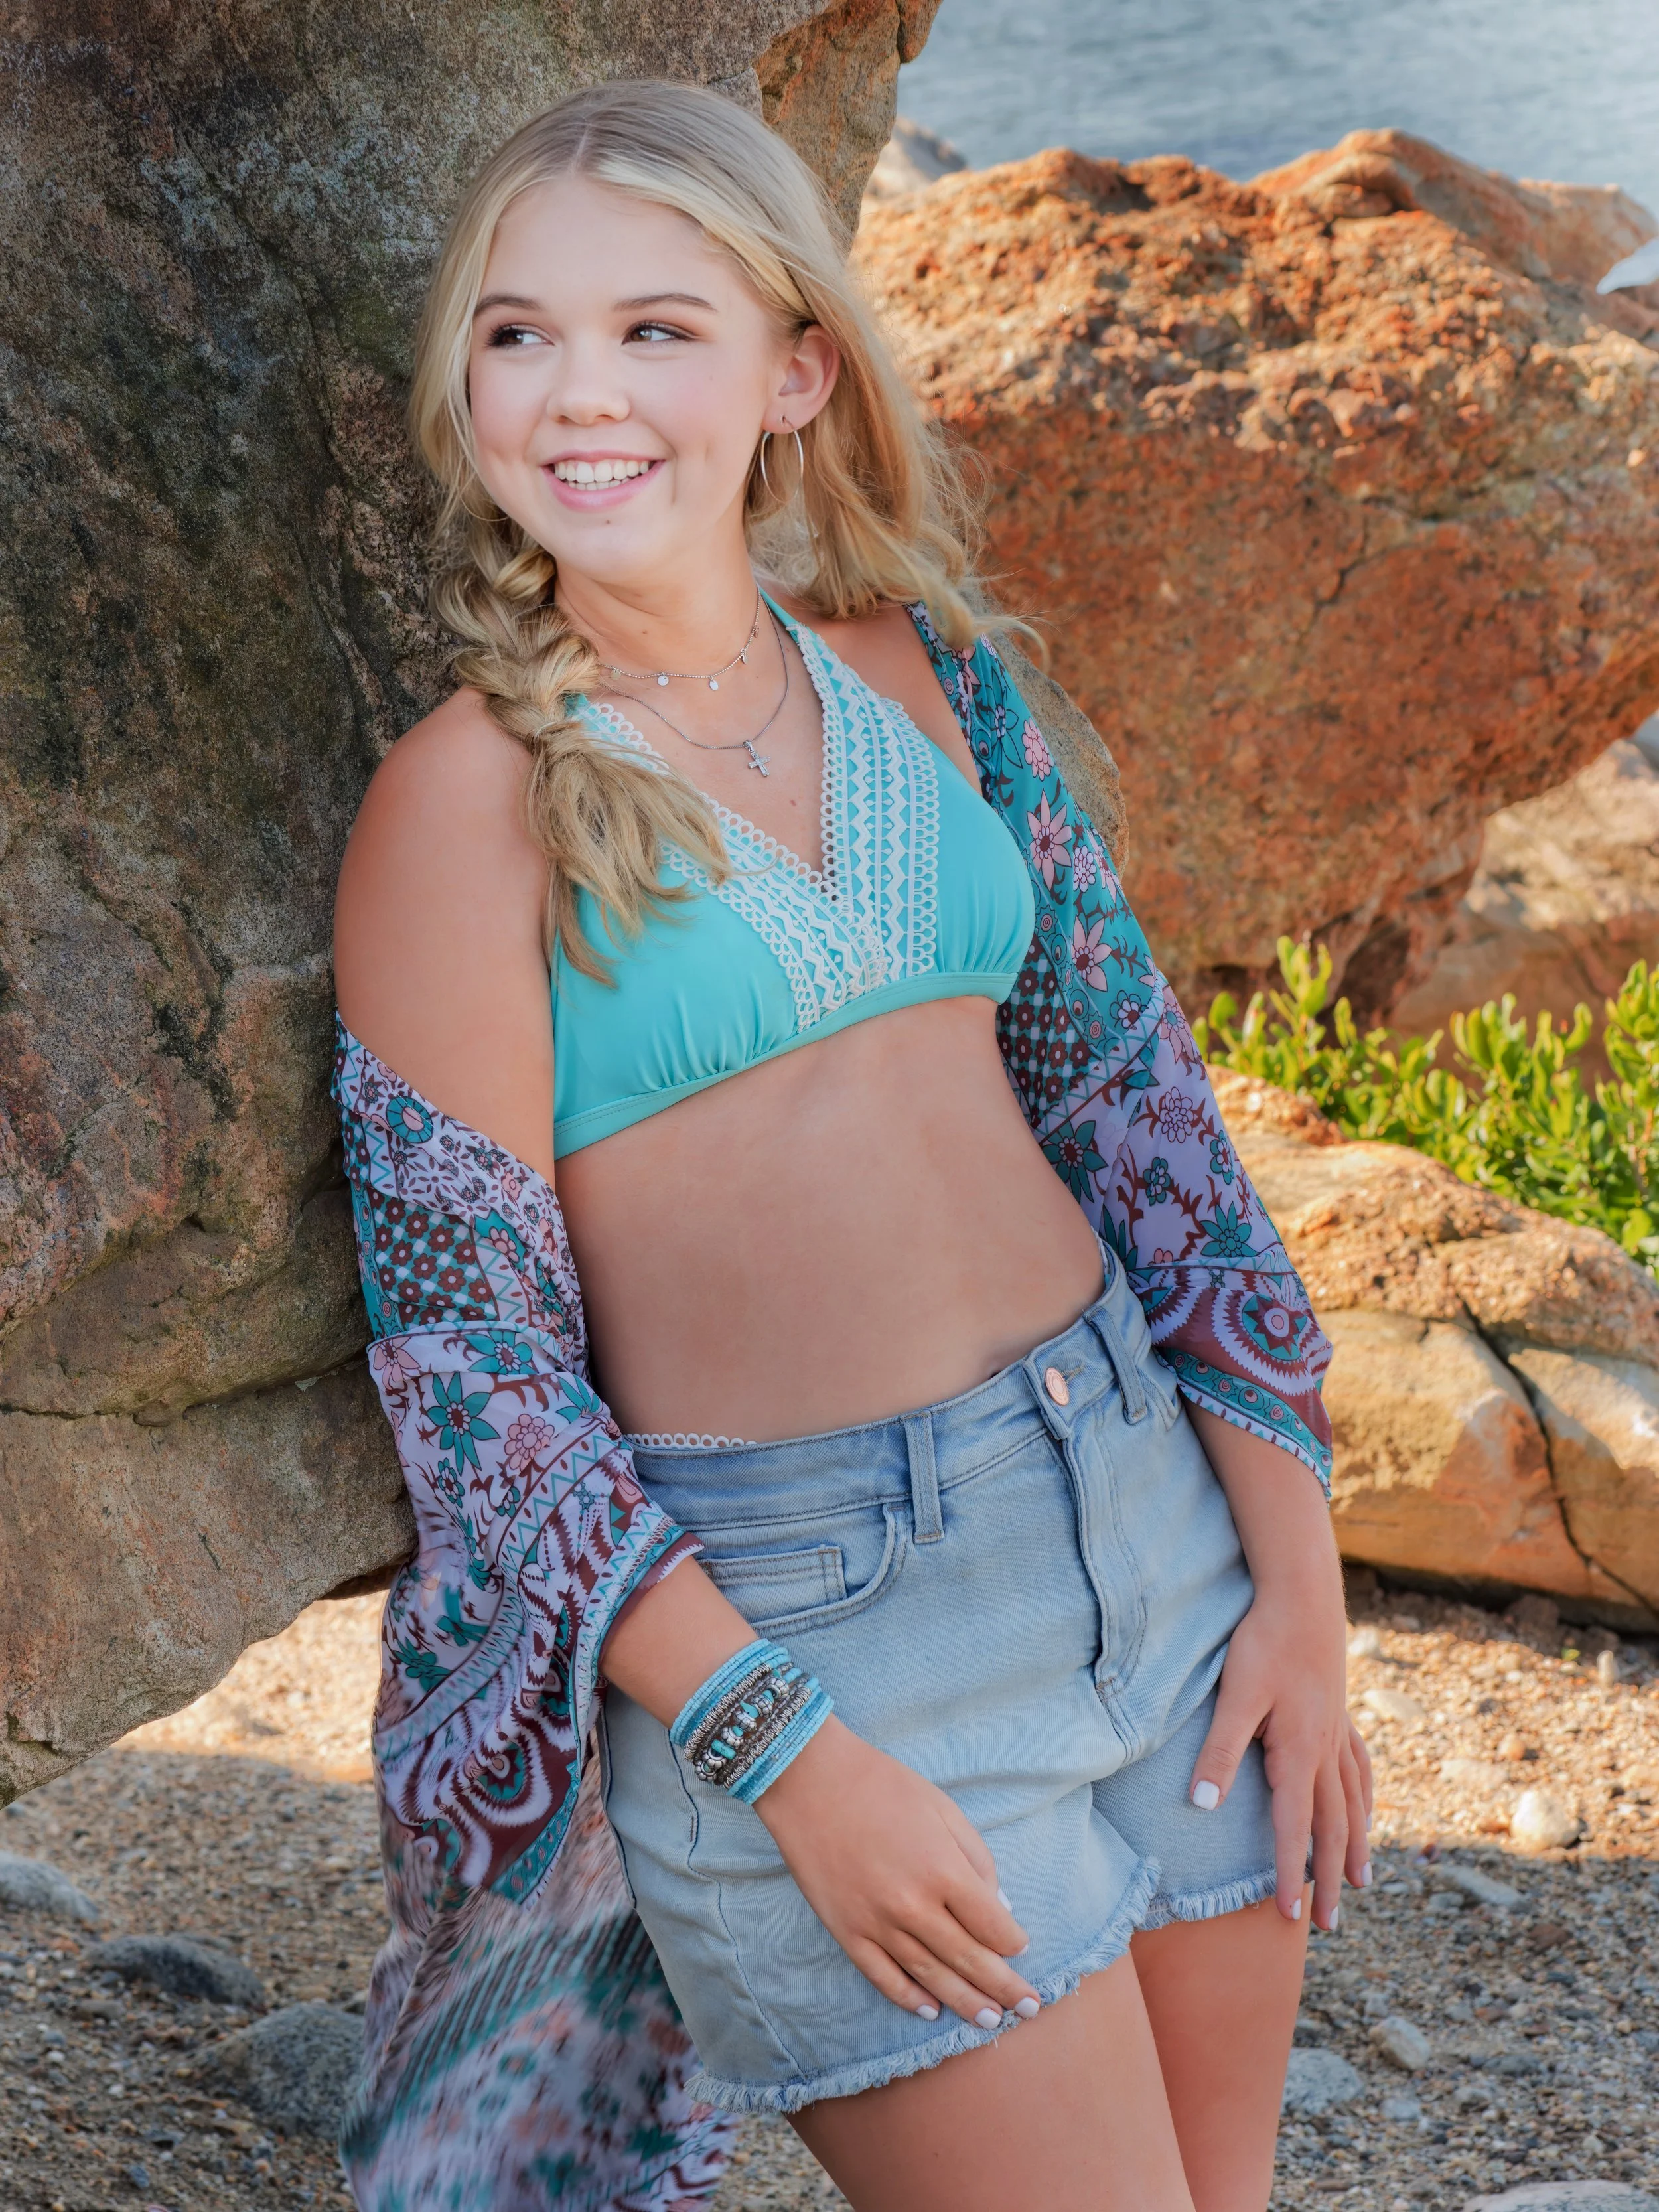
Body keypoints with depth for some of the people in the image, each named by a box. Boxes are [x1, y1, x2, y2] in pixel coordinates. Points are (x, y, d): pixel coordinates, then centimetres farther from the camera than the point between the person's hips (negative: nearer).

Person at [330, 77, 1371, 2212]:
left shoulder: (929, 674, 5)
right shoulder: (471, 797, -9)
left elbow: (1129, 1098, 9)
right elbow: (465, 1350, -10)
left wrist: (1296, 1578, 4)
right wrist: (796, 1759, -15)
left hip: (1149, 1512, 5)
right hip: (785, 1617, -5)